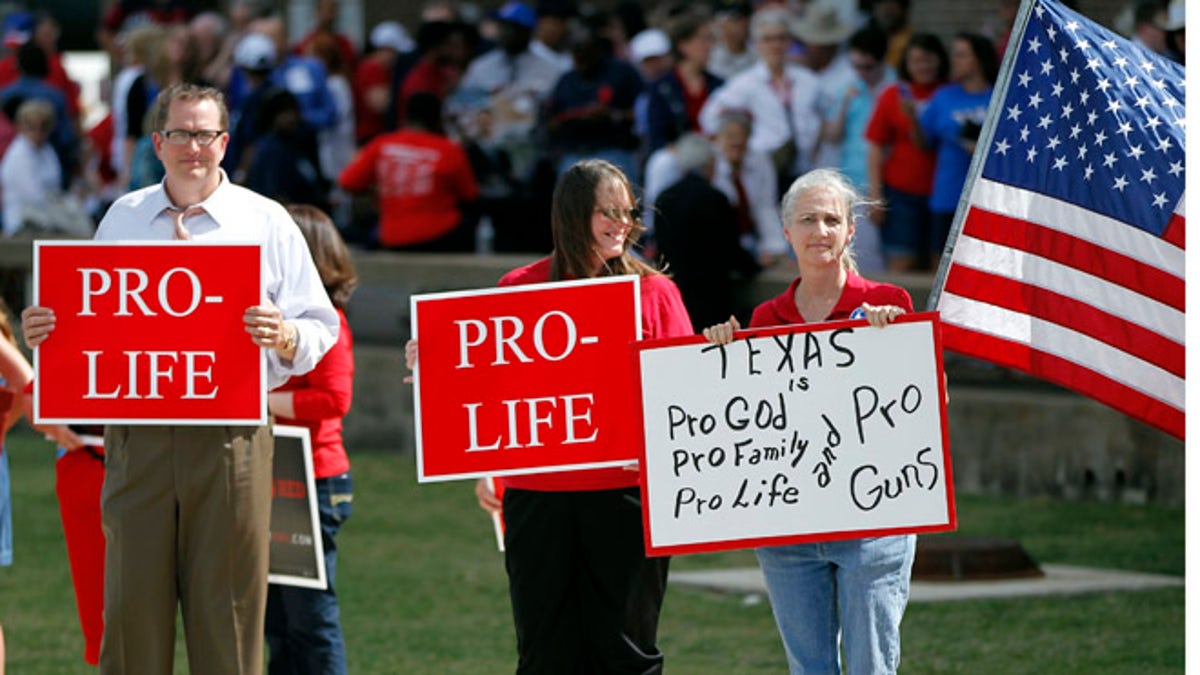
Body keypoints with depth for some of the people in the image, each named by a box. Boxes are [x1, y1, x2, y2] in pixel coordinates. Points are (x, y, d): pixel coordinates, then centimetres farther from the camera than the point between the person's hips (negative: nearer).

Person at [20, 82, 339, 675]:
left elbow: (320, 331, 6)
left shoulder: (266, 221, 7)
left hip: (229, 441, -2)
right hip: (138, 437, 2)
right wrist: (46, 331, -1)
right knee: (132, 604, -1)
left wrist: (282, 335, -15)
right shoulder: (121, 219, 14)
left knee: (228, 612, -1)